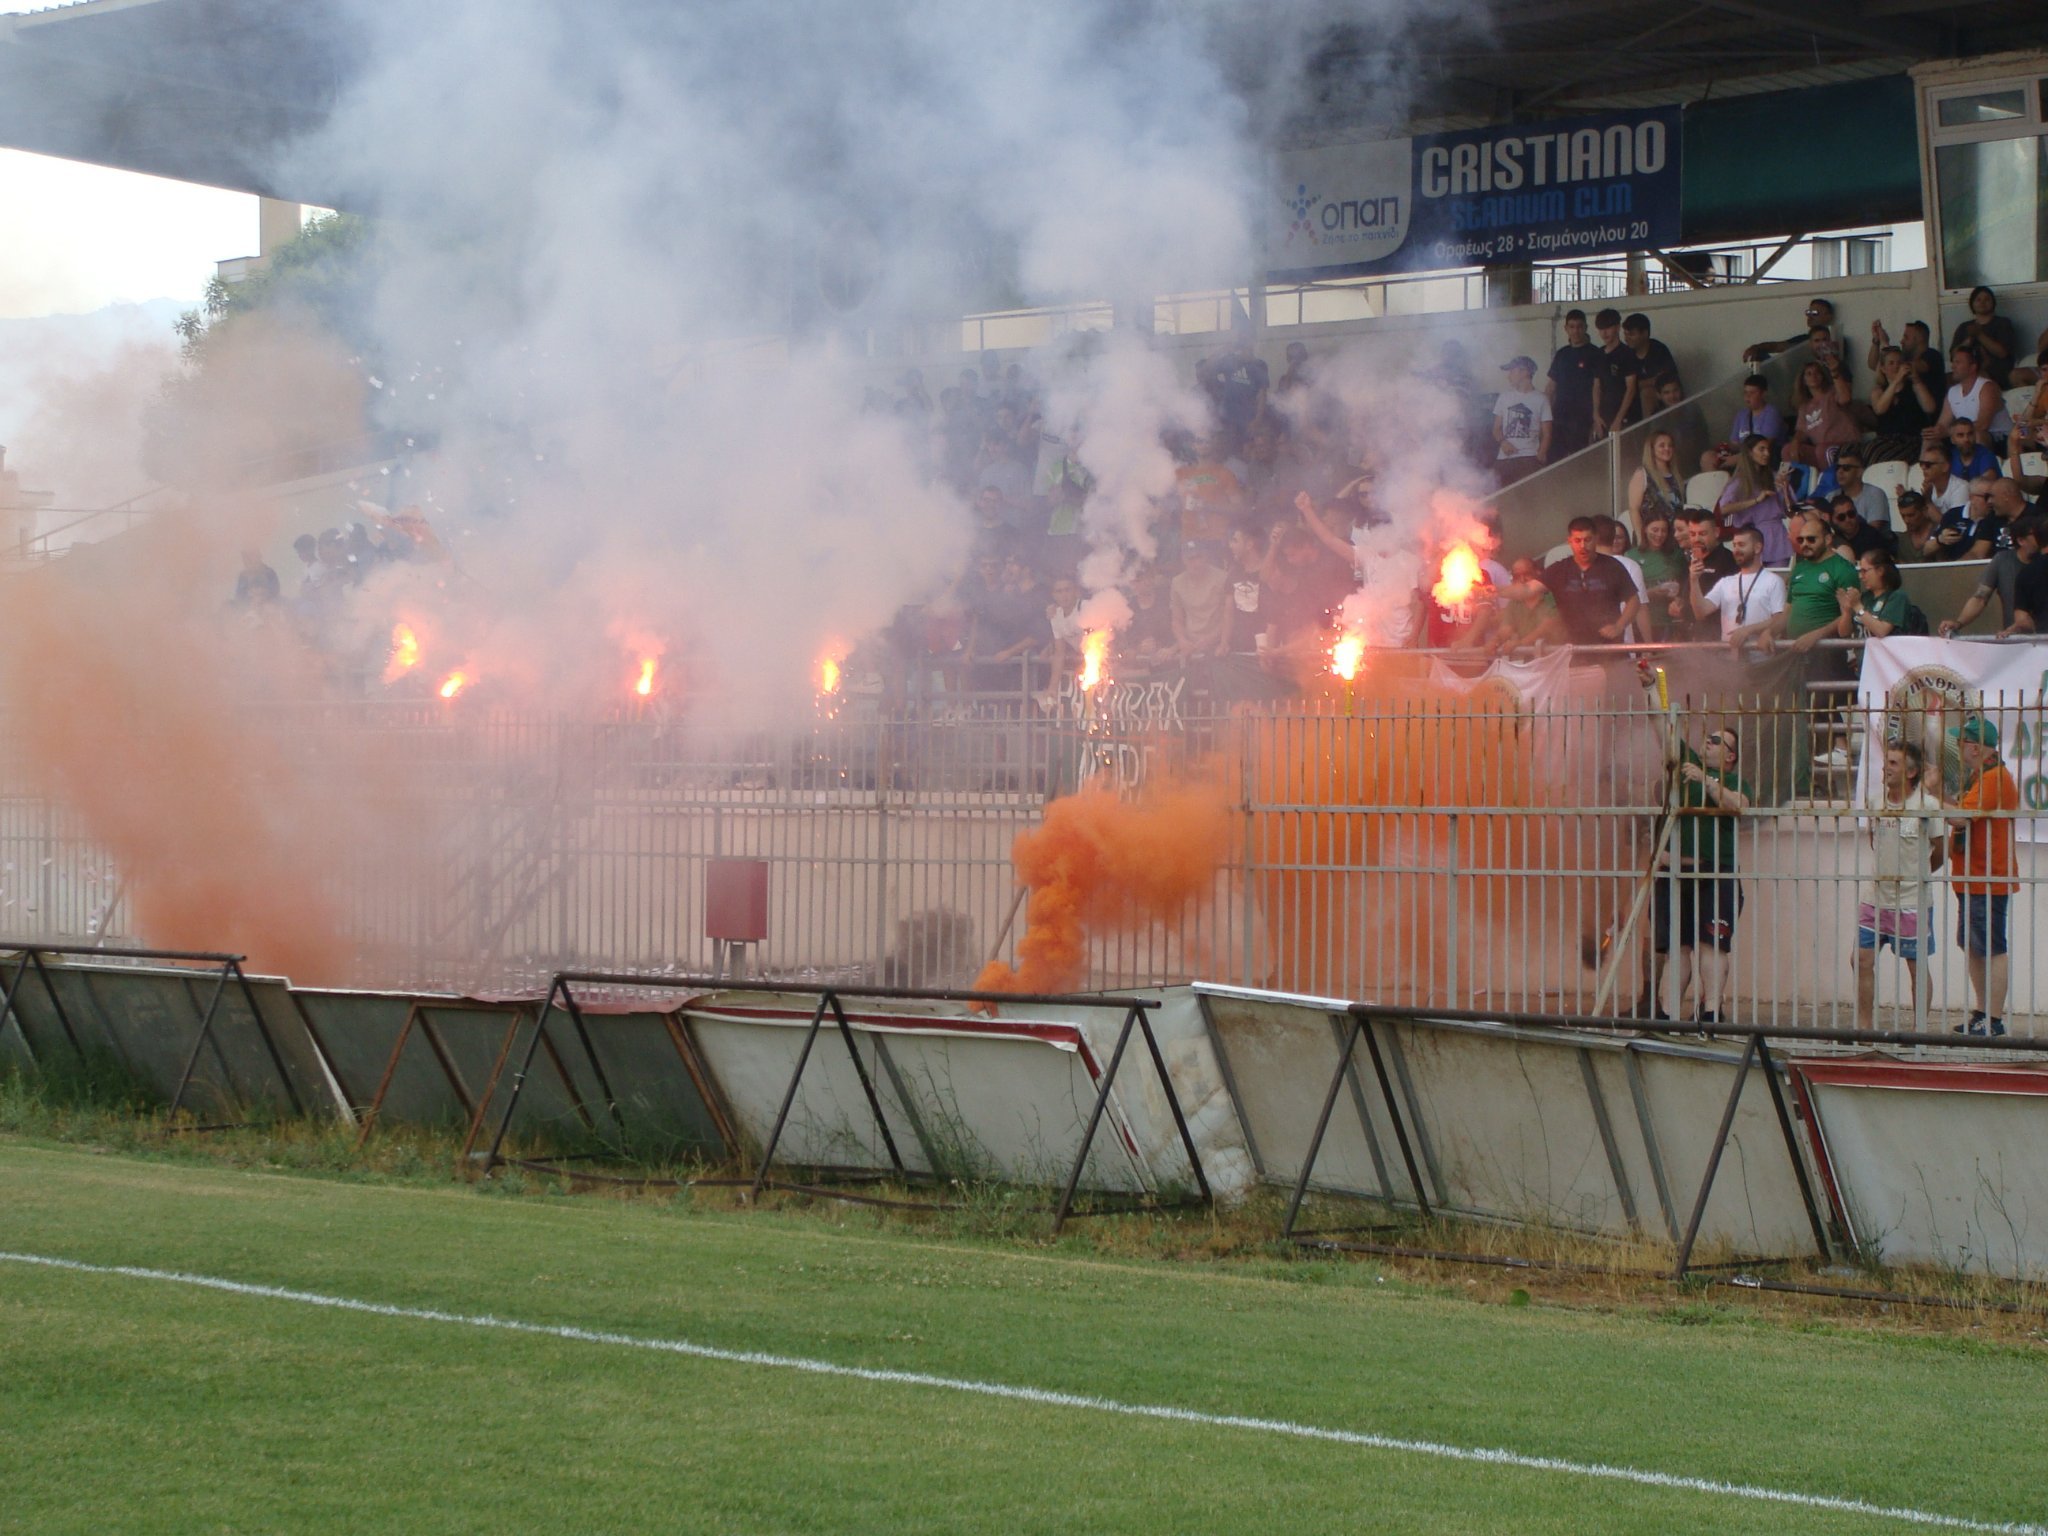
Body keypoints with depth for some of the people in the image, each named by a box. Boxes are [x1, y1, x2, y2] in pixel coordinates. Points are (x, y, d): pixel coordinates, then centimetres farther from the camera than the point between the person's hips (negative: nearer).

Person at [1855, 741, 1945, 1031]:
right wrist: (1887, 871, 11)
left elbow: (1939, 851, -1)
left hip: (1912, 901, -5)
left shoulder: (1927, 806, -11)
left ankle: (1920, 1028, 15)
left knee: (1916, 965, 5)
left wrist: (1915, 875, 10)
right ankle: (1864, 1025, 10)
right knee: (1862, 959, 1)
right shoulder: (1876, 801, 4)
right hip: (1874, 896, 5)